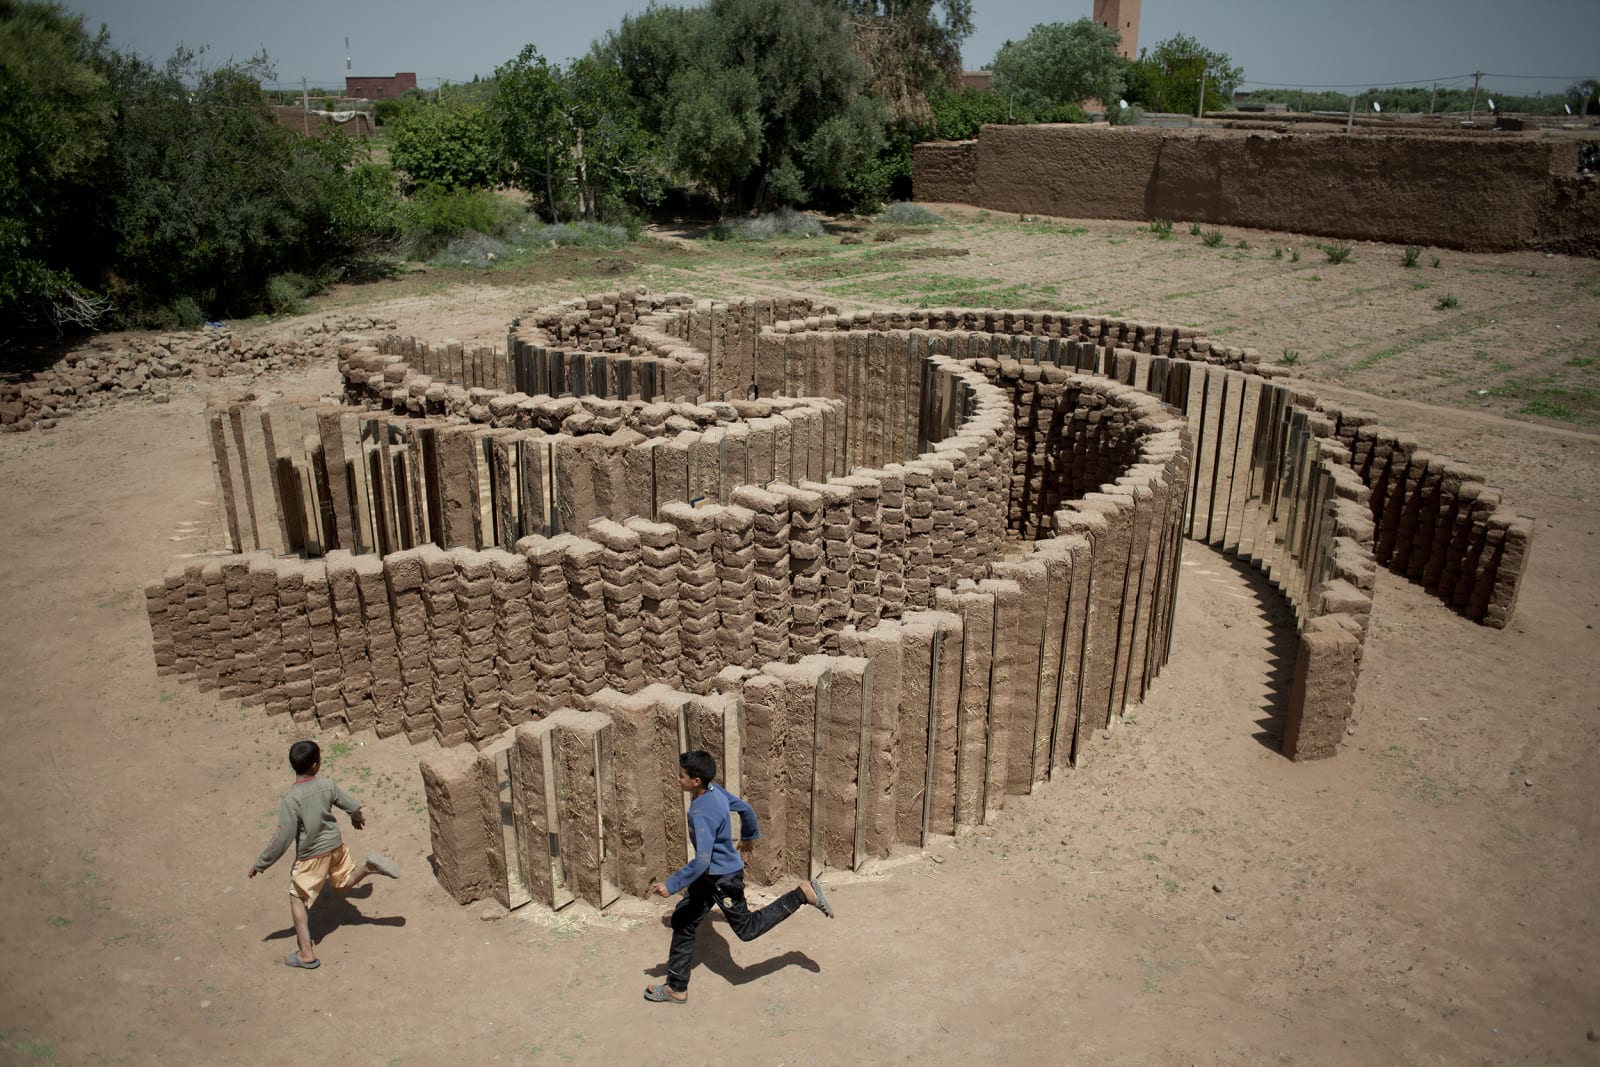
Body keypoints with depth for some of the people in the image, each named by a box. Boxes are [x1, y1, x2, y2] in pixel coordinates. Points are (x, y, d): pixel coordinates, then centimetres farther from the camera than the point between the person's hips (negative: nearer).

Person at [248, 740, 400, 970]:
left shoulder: (291, 799, -25)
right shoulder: (327, 785, -9)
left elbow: (283, 838, -22)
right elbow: (350, 803, 9)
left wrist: (260, 864, -9)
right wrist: (357, 816, 32)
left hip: (311, 856, -5)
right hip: (336, 846, 5)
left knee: (297, 899, 11)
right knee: (343, 884, 27)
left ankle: (306, 954, 7)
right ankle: (370, 866, -1)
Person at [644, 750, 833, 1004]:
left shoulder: (702, 814, -30)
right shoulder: (715, 790, -5)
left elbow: (701, 861, -33)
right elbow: (745, 808, 11)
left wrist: (671, 885, -27)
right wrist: (749, 837, 29)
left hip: (723, 878, -9)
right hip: (709, 876, 9)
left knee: (746, 929, 7)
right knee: (683, 922, 12)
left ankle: (802, 894, 6)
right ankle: (677, 988, 22)